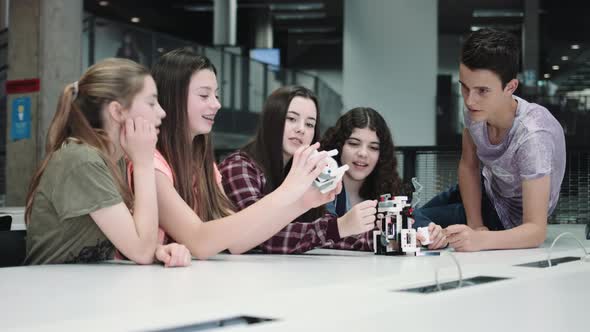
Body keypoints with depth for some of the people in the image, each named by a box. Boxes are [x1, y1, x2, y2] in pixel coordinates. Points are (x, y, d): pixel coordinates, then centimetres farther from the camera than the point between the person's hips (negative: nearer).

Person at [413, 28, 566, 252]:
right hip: (487, 189, 5)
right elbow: (468, 166, -4)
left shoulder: (532, 136, -41)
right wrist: (474, 224, -17)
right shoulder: (477, 109, -23)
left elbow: (536, 230, -40)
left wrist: (480, 239, -56)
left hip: (511, 220, -5)